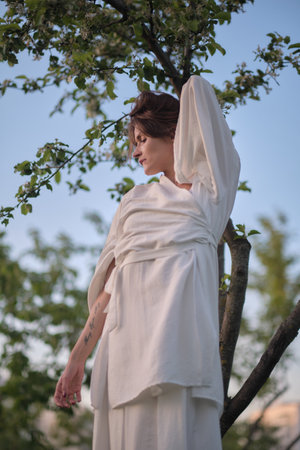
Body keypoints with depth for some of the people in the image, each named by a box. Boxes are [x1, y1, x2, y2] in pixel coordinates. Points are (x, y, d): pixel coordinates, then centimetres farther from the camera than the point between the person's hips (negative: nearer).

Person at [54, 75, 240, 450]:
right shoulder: (134, 201, 25)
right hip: (127, 340, 4)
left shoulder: (206, 186, 13)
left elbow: (196, 86, 18)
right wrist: (77, 359, 16)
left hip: (180, 331, -4)